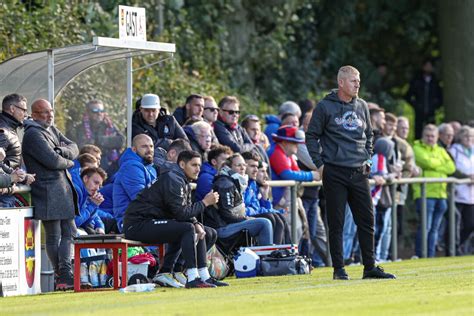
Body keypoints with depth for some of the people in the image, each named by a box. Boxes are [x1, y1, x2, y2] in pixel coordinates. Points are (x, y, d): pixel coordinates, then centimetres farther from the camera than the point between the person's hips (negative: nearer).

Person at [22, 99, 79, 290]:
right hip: (48, 193, -9)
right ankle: (64, 277, -5)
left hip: (64, 188, 9)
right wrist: (68, 162, -1)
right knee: (53, 237, -5)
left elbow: (74, 149, 10)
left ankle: (65, 274, 9)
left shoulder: (52, 130, 18)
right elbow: (52, 161, -20)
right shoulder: (33, 135, -11)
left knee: (69, 233, 8)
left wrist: (61, 151, -11)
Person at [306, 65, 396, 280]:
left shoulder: (362, 106, 12)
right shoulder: (325, 107, -3)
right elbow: (312, 136, 0)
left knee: (367, 220, 3)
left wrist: (367, 159, 12)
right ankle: (338, 269, 4)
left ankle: (370, 267, 9)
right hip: (334, 173, -5)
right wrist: (319, 164, -6)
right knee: (336, 223, -1)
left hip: (359, 173, 5)